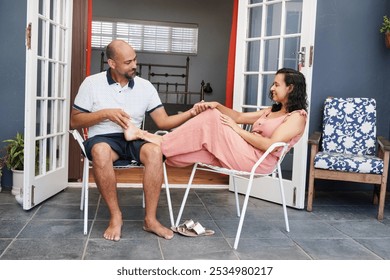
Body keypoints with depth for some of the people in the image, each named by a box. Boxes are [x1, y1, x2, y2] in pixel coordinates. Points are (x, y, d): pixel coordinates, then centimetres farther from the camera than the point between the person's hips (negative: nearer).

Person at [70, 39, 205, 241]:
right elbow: (74, 121, 1)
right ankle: (115, 215, -22)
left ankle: (150, 219, -23)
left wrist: (190, 113, -13)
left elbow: (163, 122, 2)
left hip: (133, 140, 2)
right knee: (100, 151, -39)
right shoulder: (92, 83, 1)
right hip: (103, 139, -2)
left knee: (155, 151, -32)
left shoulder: (145, 86, 6)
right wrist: (105, 113, -13)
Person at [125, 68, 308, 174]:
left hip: (257, 161, -8)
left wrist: (237, 129, -13)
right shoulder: (272, 111, 23)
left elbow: (269, 145, -18)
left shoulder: (297, 116, -5)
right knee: (210, 115, -9)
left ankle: (163, 143, -11)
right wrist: (217, 106, 2)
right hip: (244, 155, 8)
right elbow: (240, 117, 18)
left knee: (211, 120, -17)